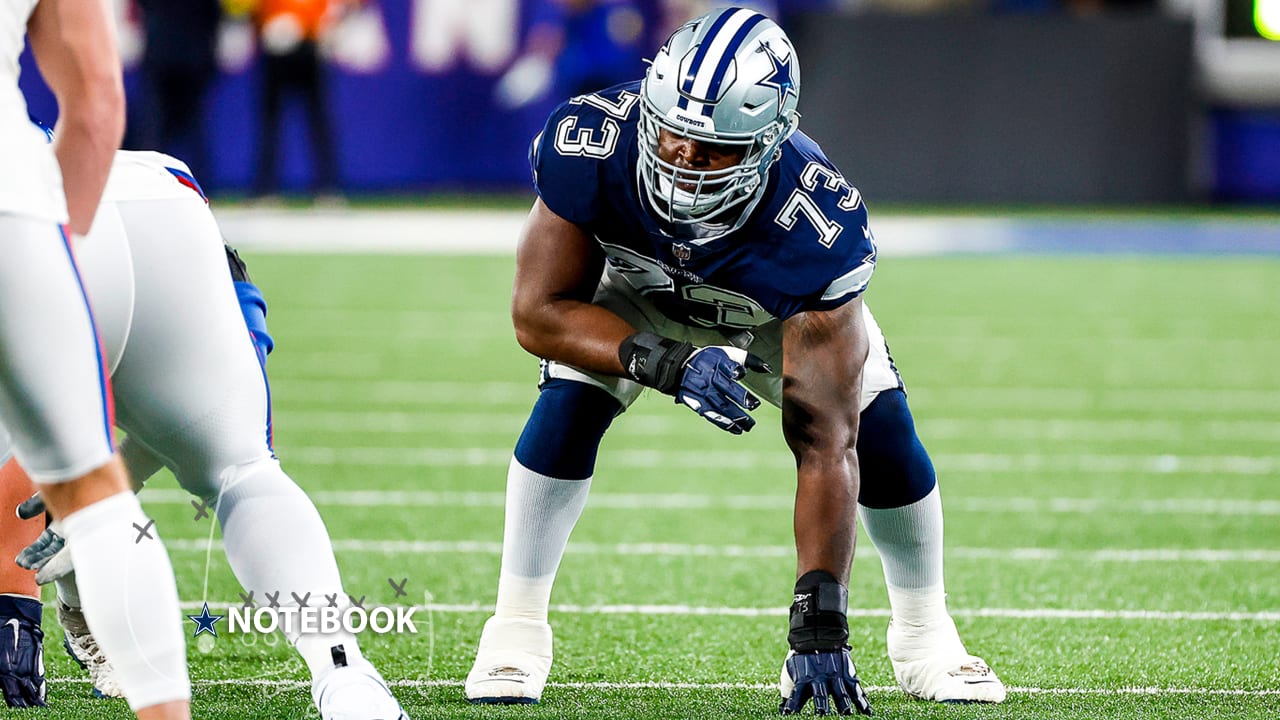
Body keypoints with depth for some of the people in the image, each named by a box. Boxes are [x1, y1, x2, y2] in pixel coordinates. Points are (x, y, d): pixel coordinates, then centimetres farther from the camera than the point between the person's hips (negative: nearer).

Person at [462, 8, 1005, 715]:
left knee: (881, 432, -17)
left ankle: (924, 635, 9)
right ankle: (516, 628, -7)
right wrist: (668, 365, -47)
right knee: (570, 404, -24)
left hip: (782, 304, 0)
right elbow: (541, 310, -29)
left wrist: (818, 626, -47)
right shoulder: (591, 145, -41)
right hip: (637, 288, 1)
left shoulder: (816, 227, -44)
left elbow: (825, 444, -42)